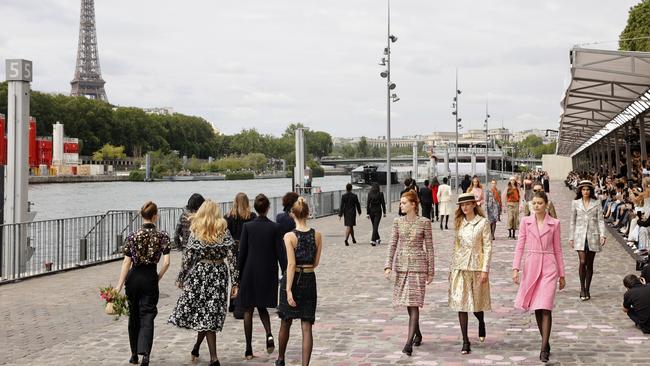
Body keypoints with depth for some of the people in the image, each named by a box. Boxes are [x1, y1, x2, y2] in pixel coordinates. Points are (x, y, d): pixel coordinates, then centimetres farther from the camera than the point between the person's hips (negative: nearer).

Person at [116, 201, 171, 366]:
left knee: (134, 316, 16)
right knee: (147, 317, 0)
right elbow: (166, 262, -12)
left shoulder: (132, 236, -6)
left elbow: (126, 262, -8)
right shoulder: (162, 236, -6)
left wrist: (119, 286, -8)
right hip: (150, 278, -1)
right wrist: (159, 277, 5)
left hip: (133, 278, 1)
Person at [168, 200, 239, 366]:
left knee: (204, 315, 7)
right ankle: (197, 347, 18)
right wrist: (235, 282, -1)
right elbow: (232, 256, -4)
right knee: (211, 313, 12)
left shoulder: (196, 233, -2)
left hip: (200, 273, -1)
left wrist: (180, 278, 8)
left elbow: (187, 257, -3)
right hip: (220, 274, 1)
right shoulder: (224, 231, 0)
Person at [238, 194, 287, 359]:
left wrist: (238, 275, 3)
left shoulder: (248, 226, -7)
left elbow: (242, 253, -5)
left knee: (248, 310, 9)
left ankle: (249, 350, 8)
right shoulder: (275, 228, -6)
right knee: (262, 306, 21)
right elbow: (281, 254, -5)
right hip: (268, 273, 1)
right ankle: (269, 335, -5)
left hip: (250, 273, -1)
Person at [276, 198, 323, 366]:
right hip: (309, 280, 2)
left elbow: (291, 264, -18)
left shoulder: (289, 236, -13)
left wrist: (288, 290, -17)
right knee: (307, 326, 3)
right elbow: (316, 263, 4)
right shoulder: (317, 235, -3)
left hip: (293, 279, -2)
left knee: (286, 323, 17)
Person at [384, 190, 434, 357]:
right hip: (402, 265, 4)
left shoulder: (424, 222, -4)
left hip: (418, 265, -4)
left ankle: (409, 342, -13)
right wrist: (388, 265, -3)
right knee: (407, 303, 11)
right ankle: (418, 334, 31)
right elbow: (393, 244, 6)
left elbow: (429, 247, -1)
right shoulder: (398, 222, 5)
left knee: (414, 304, -9)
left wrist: (430, 271, -1)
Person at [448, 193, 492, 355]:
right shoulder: (459, 223, 9)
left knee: (477, 303, 5)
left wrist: (485, 269, -11)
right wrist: (452, 268, 12)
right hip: (460, 267, 3)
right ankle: (465, 342, -1)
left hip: (477, 266, -3)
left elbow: (487, 247, -5)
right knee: (461, 303, -4)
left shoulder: (483, 222, -3)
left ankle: (481, 323, 40)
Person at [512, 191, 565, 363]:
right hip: (531, 266, 2)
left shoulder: (554, 223, 2)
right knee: (536, 308, 9)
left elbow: (557, 249, 6)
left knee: (545, 307, -11)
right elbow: (520, 246, 2)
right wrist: (516, 268, -8)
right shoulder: (525, 221, 4)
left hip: (549, 267, -2)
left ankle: (544, 348, -10)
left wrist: (562, 274, 8)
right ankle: (545, 342, 24)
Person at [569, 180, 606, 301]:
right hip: (580, 236, -1)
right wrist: (571, 237, 6)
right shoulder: (575, 203, 6)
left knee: (589, 264, 6)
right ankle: (582, 289, -2)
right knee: (582, 262, -14)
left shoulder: (596, 203, 5)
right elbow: (572, 221, 8)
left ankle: (587, 290, 15)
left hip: (593, 236, 1)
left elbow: (600, 220, 2)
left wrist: (602, 234, -11)